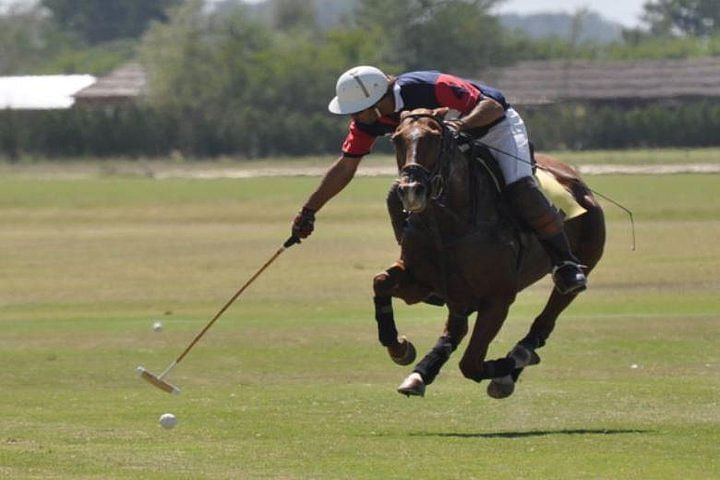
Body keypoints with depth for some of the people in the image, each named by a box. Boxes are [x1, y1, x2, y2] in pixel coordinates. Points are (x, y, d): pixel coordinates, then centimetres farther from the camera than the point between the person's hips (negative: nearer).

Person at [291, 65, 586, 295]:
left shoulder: (429, 89, -37)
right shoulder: (368, 118, -16)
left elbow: (492, 106, -33)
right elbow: (345, 167, -8)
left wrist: (463, 123, -53)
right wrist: (309, 211, -12)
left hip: (496, 127, -7)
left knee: (520, 190, -27)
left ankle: (566, 264, -19)